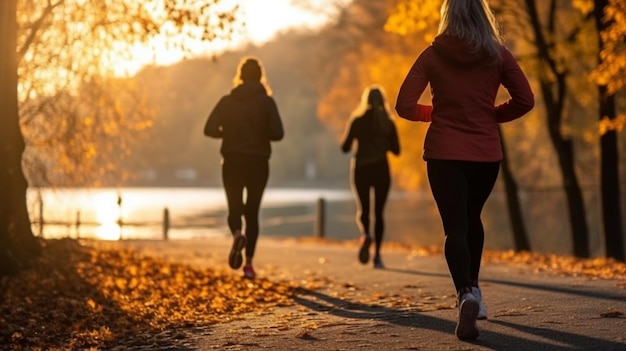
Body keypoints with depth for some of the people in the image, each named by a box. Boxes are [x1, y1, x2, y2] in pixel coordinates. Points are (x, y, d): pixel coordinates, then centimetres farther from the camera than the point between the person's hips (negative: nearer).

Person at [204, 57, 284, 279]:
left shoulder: (227, 101, 0)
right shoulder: (266, 102, -4)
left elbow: (209, 129, -9)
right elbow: (277, 133, -13)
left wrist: (229, 133, 9)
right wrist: (260, 134, 7)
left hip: (233, 162, 0)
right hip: (258, 163, 0)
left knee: (234, 209, 10)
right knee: (252, 211, 9)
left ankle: (237, 235, -25)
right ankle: (248, 263, 2)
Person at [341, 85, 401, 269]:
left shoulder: (357, 120, -3)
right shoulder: (388, 122, 1)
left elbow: (345, 148, -1)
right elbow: (396, 150, 4)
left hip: (361, 169, -1)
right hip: (381, 169, 1)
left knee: (363, 210, 9)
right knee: (378, 212, 7)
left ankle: (365, 235, -25)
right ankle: (377, 256, 1)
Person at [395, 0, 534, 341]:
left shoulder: (432, 55, -3)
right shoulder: (497, 54, 0)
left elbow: (404, 105, -6)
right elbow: (524, 100, -4)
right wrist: (490, 116, 11)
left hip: (444, 153, -2)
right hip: (486, 152, 2)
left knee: (455, 227, -5)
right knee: (471, 218, 25)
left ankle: (465, 294, -29)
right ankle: (472, 288, 31)